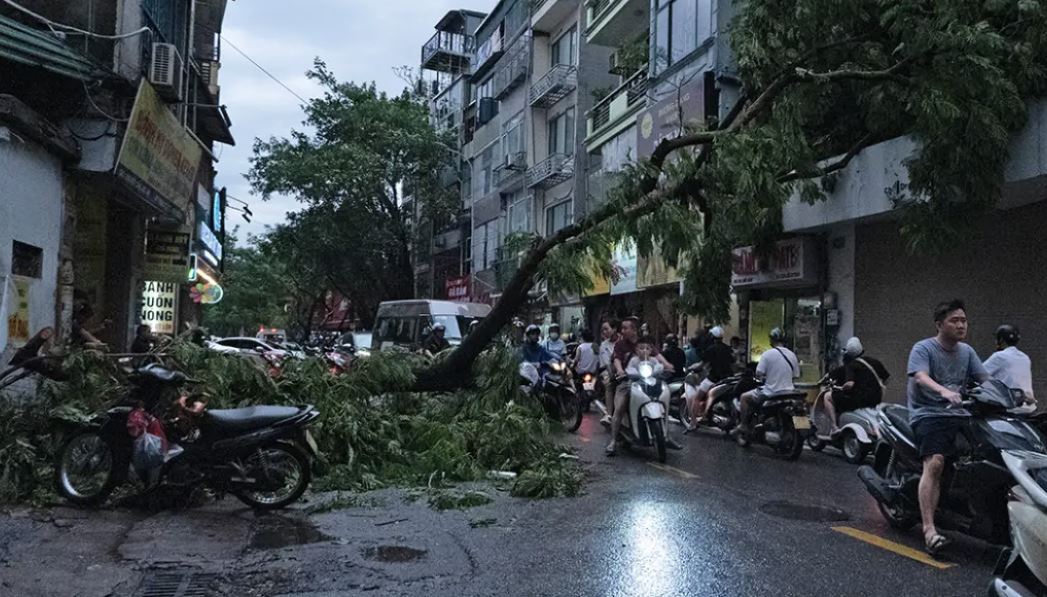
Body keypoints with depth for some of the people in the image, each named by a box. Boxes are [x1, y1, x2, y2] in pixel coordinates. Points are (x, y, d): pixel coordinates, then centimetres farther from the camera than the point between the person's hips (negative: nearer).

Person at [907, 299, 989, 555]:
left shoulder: (967, 351, 19)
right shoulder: (923, 348, -1)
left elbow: (985, 379, 10)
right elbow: (920, 377, -19)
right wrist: (944, 391, -38)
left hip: (960, 414, 6)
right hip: (929, 415, -6)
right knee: (935, 463, -25)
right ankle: (929, 530, -29)